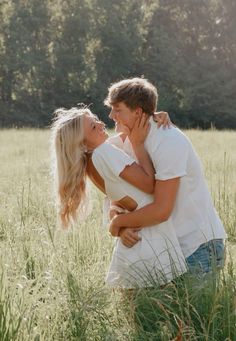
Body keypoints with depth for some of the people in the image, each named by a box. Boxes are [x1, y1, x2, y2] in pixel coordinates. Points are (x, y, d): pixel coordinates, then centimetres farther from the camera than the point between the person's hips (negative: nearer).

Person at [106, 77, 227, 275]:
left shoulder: (169, 142, -23)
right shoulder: (128, 142, 3)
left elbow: (161, 211, -28)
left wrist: (118, 222, -16)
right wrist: (124, 228, -17)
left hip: (199, 245, -8)